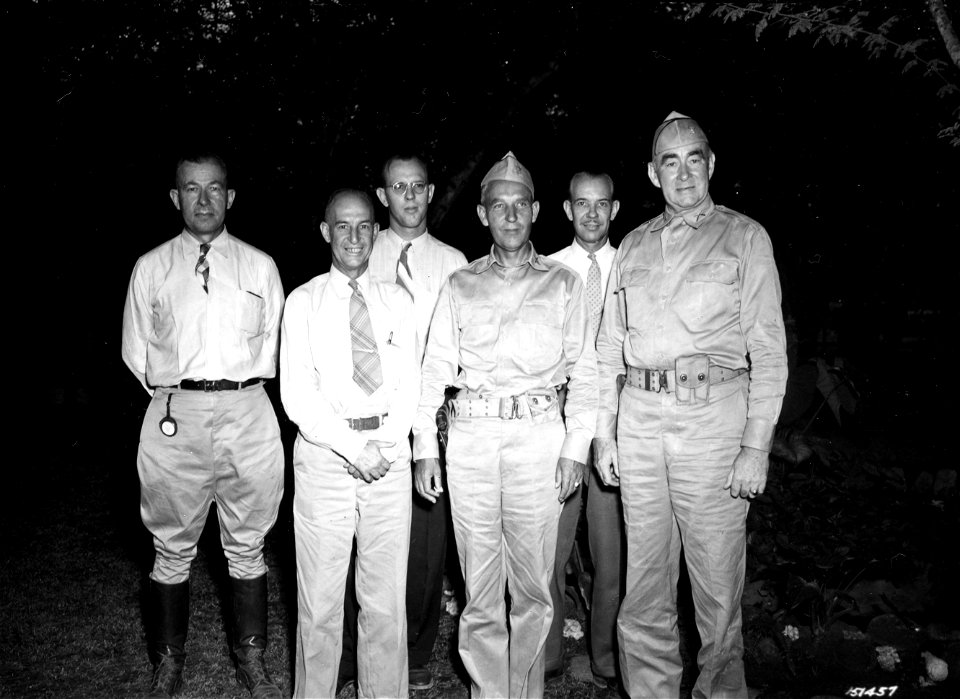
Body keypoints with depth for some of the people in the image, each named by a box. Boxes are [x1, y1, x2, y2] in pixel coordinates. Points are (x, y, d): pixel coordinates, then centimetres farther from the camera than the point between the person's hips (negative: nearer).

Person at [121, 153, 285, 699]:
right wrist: (172, 395, 7)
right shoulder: (151, 268, 8)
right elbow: (136, 350, 12)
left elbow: (273, 343, 11)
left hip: (247, 413, 0)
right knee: (173, 549, 9)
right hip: (174, 415, 0)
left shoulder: (260, 266, 9)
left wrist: (241, 390, 6)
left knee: (247, 546, 9)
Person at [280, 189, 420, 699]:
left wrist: (385, 444, -9)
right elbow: (296, 393, -4)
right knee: (320, 599, 5)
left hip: (390, 455, 2)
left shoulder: (396, 302, 11)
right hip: (324, 455, -2)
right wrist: (352, 447, -12)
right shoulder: (304, 301, 4)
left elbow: (408, 386, 6)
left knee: (386, 598, 9)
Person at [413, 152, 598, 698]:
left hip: (539, 434, -1)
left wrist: (576, 446, -3)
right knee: (481, 589, 7)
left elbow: (585, 370, 6)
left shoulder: (564, 283, 9)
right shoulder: (460, 286, 12)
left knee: (533, 587, 5)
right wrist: (425, 448, 1)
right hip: (471, 436, 1)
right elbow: (436, 367, 9)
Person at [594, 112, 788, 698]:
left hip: (713, 415, -3)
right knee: (645, 582, 10)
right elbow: (610, 346, 15)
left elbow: (769, 349, -1)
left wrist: (757, 446, -9)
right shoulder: (635, 245, 15)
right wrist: (604, 430, 8)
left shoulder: (745, 237, 4)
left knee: (718, 582, 4)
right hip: (639, 420, 3)